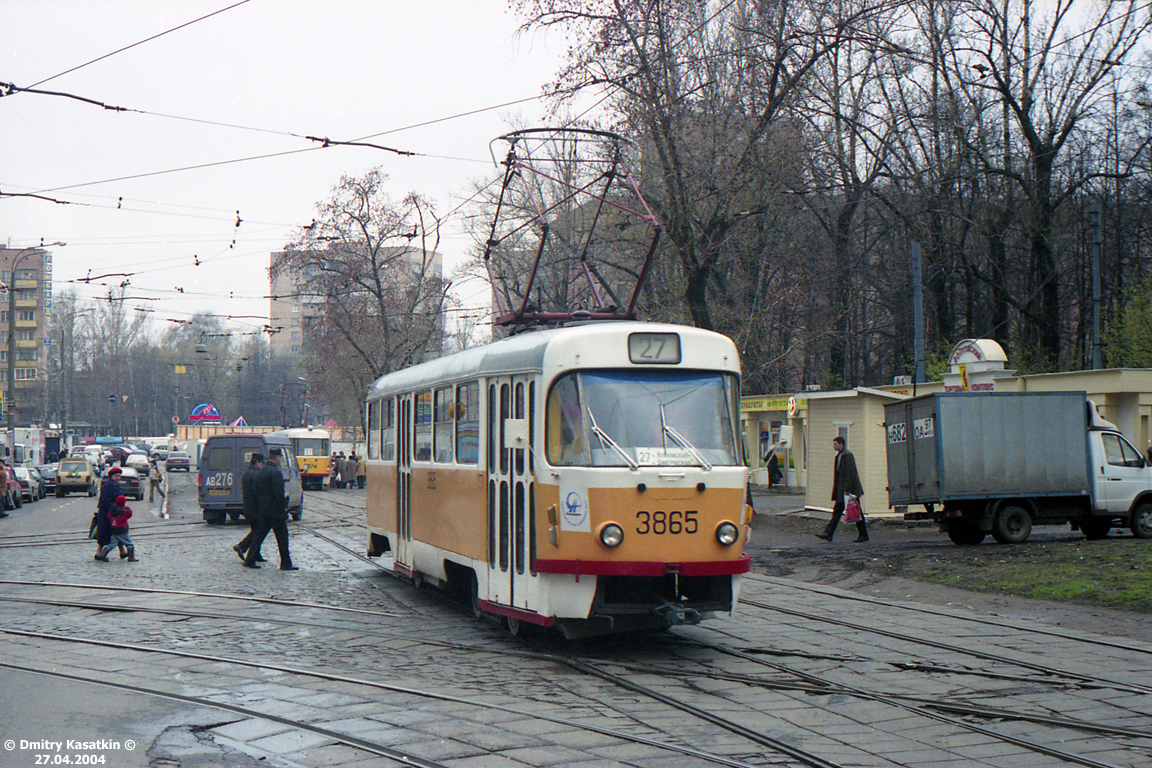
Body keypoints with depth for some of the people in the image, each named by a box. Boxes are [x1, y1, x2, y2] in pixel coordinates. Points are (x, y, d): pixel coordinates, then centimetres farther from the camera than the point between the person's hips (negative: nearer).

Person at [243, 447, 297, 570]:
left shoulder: (262, 471, 12)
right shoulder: (275, 472, -17)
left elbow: (257, 492, 17)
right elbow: (278, 492, -22)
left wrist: (259, 507, 21)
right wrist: (283, 507, -12)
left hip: (264, 510, 9)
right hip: (275, 511, -9)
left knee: (259, 535, 12)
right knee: (282, 537, 0)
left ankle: (249, 560, 10)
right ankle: (286, 563, 4)